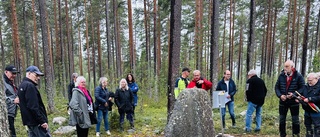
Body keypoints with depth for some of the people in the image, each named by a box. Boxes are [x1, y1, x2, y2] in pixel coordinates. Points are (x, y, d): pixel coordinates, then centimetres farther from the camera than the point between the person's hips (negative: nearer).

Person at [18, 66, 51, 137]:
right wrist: (42, 121, -20)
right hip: (37, 123, -10)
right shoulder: (29, 86, -16)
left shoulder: (22, 85, 16)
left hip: (29, 121, 10)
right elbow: (33, 107, -23)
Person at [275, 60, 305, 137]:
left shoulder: (298, 76, -9)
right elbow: (276, 87, 2)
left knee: (295, 120, 10)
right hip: (283, 101, 3)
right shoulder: (281, 75, -2)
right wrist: (280, 95, -13)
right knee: (281, 120, 11)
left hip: (294, 102, -2)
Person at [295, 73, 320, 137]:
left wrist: (310, 99, -25)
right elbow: (299, 92, 2)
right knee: (307, 125, 19)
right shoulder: (306, 86, 7)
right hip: (307, 111, 7)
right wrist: (297, 97, -17)